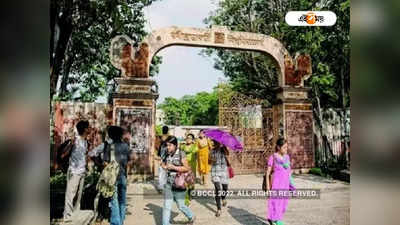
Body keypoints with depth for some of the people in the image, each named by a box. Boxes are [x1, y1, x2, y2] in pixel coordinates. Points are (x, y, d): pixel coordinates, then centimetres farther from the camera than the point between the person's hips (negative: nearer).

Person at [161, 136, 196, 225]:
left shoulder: (181, 154, -10)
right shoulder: (167, 155, 5)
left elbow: (187, 168, -15)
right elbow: (164, 165, 21)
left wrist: (174, 167, -20)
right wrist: (164, 166, -2)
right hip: (169, 184, 5)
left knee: (180, 205, 12)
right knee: (166, 206, 3)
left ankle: (191, 217, 38)